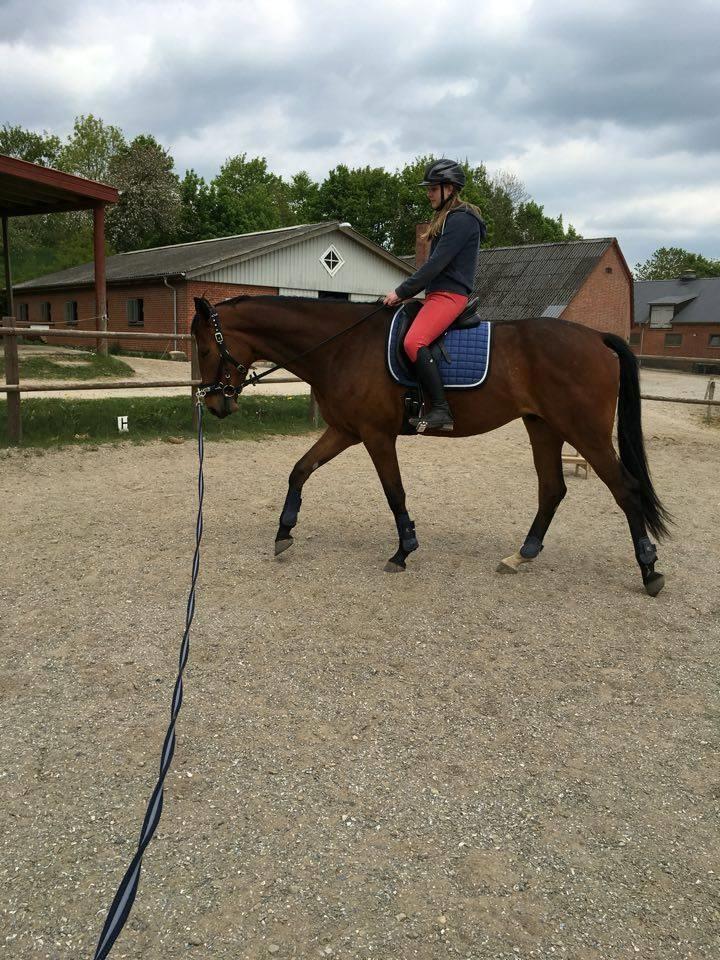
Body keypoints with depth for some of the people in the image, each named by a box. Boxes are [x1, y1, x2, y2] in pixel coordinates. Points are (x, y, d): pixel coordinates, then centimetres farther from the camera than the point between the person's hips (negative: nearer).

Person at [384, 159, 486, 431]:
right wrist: (406, 292, 14)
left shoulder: (462, 220, -10)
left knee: (413, 342, -29)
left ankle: (440, 411, -27)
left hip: (450, 294, -11)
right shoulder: (446, 218, 22)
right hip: (436, 293, 11)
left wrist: (401, 292, -15)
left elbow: (436, 263, -17)